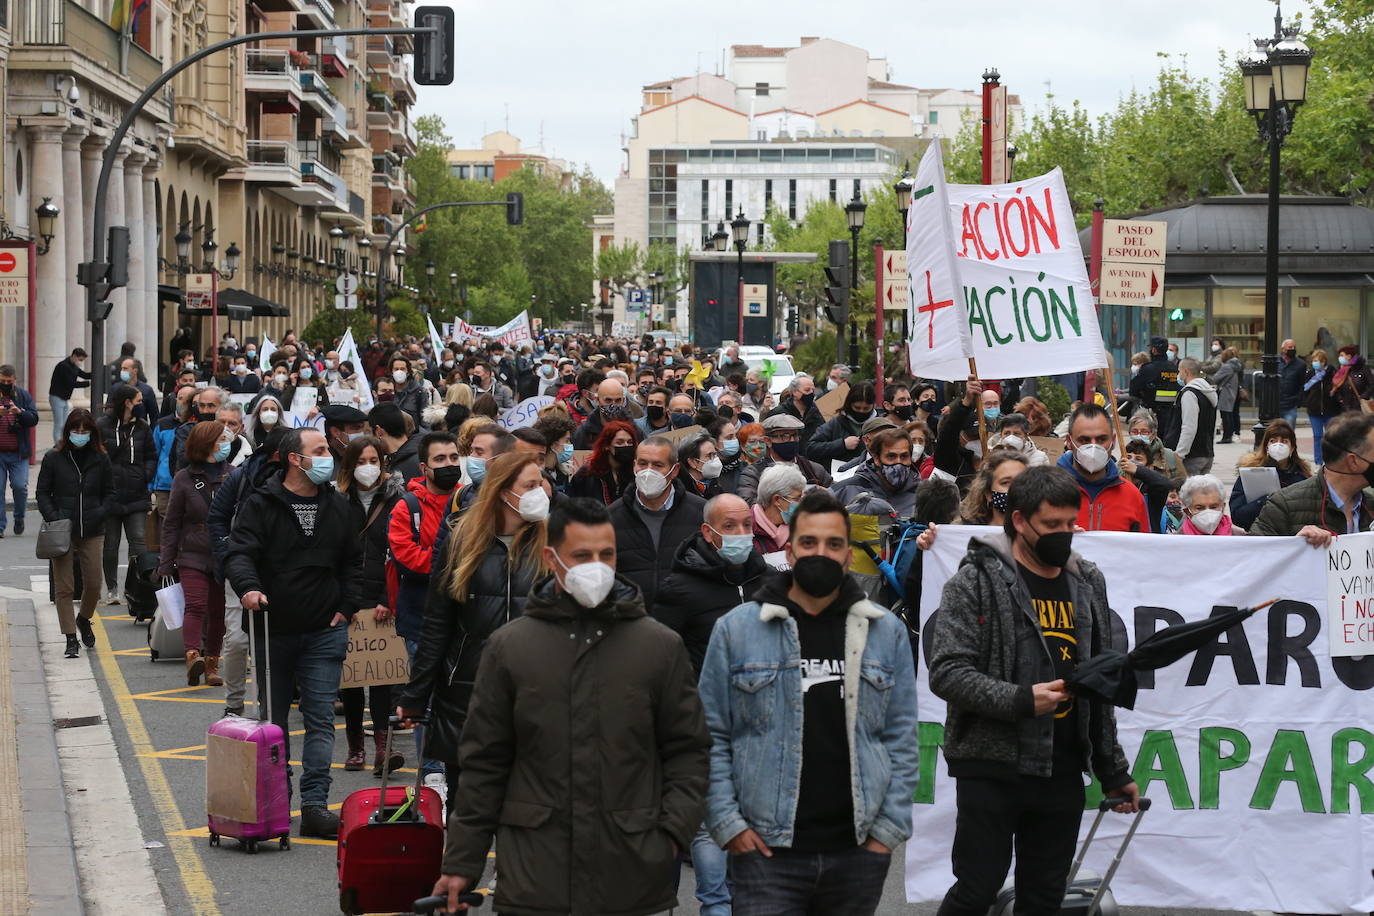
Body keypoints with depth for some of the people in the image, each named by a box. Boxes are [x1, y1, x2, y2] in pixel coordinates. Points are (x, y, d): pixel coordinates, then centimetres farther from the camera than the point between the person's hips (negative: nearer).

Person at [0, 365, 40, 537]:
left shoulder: (24, 396, 8)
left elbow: (34, 419, 0)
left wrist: (19, 412, -19)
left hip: (18, 453, 0)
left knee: (20, 486, -8)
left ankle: (19, 517, 17)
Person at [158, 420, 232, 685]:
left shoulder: (233, 476, 5)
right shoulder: (184, 479, 1)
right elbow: (171, 525, 5)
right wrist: (165, 564, 1)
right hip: (193, 556, -2)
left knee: (218, 612, 5)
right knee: (196, 606, -18)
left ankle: (212, 663, 14)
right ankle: (193, 656, -30)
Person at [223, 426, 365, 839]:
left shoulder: (339, 508, 8)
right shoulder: (261, 505, -5)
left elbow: (353, 562, 16)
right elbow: (238, 553, -13)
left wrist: (347, 607, 5)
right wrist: (248, 586, -32)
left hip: (324, 632, 2)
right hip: (273, 630, -2)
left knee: (320, 719, -5)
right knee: (273, 719, 8)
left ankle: (315, 805, -9)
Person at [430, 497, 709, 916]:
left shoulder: (661, 646, 6)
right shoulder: (509, 646, 6)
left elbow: (687, 752, 10)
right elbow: (484, 763, 8)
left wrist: (674, 831, -5)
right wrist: (462, 862, 5)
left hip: (636, 881, 0)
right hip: (533, 882, 0)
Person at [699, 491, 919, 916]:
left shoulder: (886, 633, 7)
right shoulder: (735, 630, 2)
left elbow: (902, 737, 8)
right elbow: (712, 737, 2)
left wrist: (890, 828, 0)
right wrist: (728, 825, -6)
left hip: (858, 850, 2)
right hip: (767, 850, -2)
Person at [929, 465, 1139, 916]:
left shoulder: (1087, 586, 13)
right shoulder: (977, 580, -5)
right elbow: (947, 672, -13)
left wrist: (1113, 770, 19)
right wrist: (1022, 701, -23)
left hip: (1062, 772, 5)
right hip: (991, 765, -5)